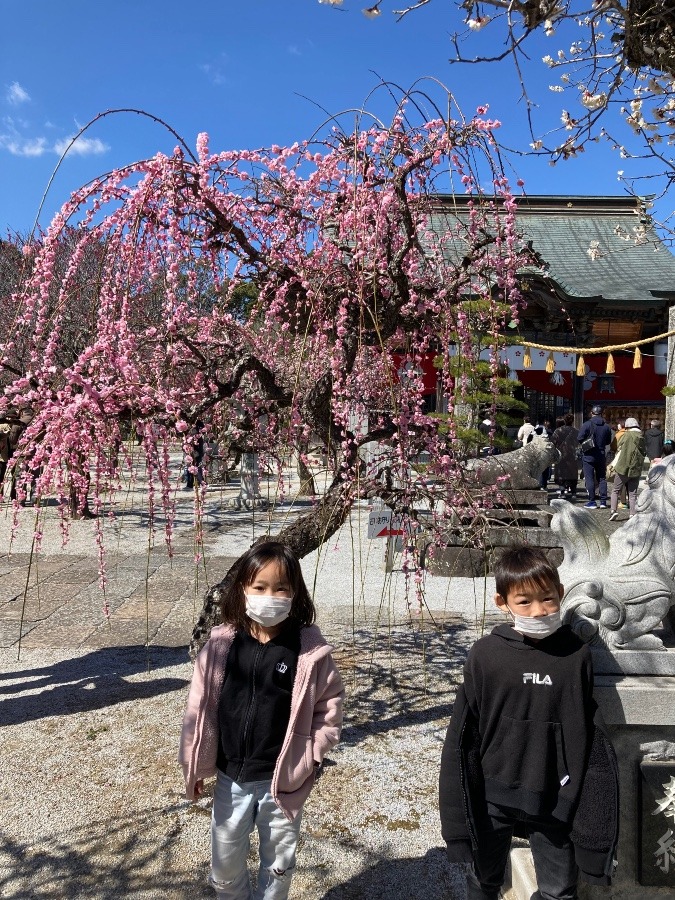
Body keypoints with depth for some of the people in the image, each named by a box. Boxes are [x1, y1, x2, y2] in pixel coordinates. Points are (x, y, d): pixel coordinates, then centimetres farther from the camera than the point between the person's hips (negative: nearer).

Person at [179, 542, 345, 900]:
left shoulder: (310, 650, -15)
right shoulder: (221, 644, -11)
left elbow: (330, 709, -6)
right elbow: (199, 707, -3)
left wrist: (307, 757, -13)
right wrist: (195, 765, 1)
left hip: (284, 780, -1)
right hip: (231, 778, 2)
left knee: (278, 865, 18)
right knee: (224, 864, 20)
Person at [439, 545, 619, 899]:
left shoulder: (576, 654, -10)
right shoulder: (484, 655, -13)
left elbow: (589, 734, -3)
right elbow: (463, 736, -7)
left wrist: (588, 804, -2)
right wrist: (459, 805, -4)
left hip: (554, 802, 0)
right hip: (493, 797, 0)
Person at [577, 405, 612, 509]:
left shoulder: (587, 425, -13)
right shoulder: (606, 426, 0)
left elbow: (579, 439, -14)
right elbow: (608, 441, 8)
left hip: (589, 455, -4)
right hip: (601, 455, 4)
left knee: (589, 479, 1)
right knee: (602, 478, 12)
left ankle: (592, 501, 0)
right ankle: (603, 501, 11)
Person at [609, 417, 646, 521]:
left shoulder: (627, 435, -6)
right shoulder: (642, 437, 6)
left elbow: (620, 452, -5)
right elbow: (643, 455, 10)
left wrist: (613, 464, 1)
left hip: (623, 467, -4)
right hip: (636, 470, 4)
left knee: (615, 490, 7)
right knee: (633, 493, 8)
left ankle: (613, 511, -4)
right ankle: (632, 514, 2)